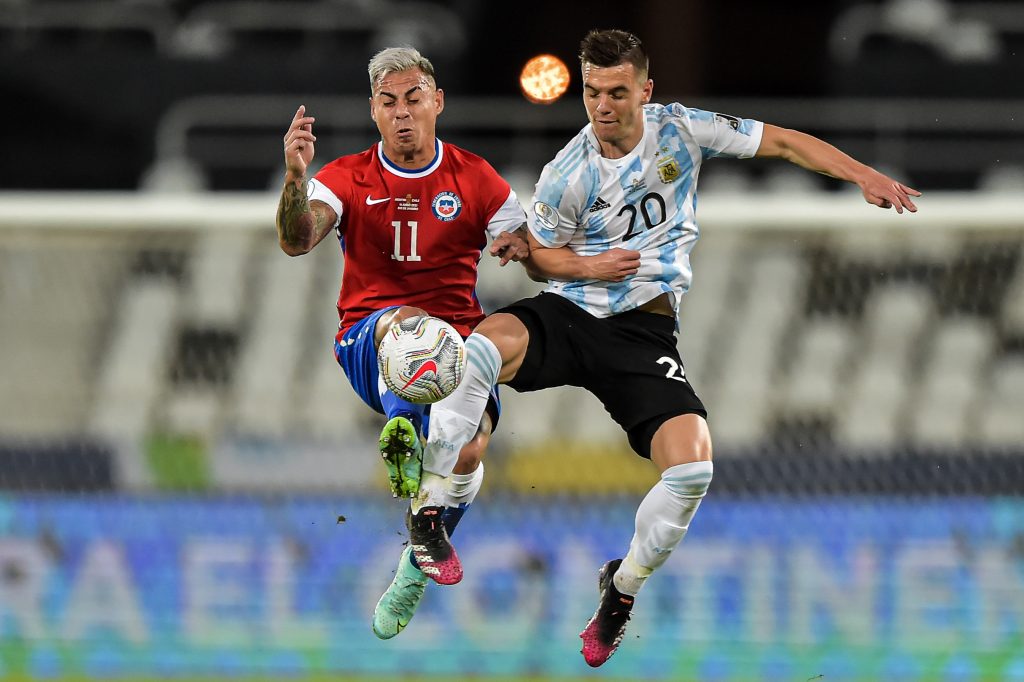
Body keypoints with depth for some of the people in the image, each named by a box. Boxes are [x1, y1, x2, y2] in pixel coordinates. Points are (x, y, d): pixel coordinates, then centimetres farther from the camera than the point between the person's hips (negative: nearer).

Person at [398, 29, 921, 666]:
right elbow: (541, 252, 9)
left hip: (644, 331, 1)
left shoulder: (680, 130, -3)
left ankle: (623, 587, 8)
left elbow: (784, 142, 3)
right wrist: (589, 266, -12)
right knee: (483, 348, -34)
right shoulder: (567, 175, -5)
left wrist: (862, 174, -6)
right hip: (567, 315, -1)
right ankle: (426, 512, -25)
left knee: (693, 467, -20)